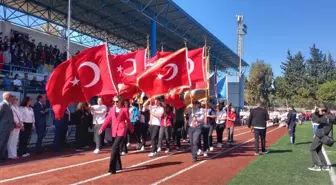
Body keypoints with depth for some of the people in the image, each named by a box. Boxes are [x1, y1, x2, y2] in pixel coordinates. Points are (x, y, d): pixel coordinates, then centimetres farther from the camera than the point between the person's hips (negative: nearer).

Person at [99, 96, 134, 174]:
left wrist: (132, 130, 14)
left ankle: (112, 168, -15)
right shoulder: (112, 109, 9)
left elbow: (128, 120, 5)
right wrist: (102, 128, -6)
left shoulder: (124, 109, -2)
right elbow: (107, 119, 3)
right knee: (116, 148, 12)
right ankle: (118, 166, 26)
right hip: (114, 131, 5)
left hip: (121, 131, -5)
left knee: (115, 147, -17)